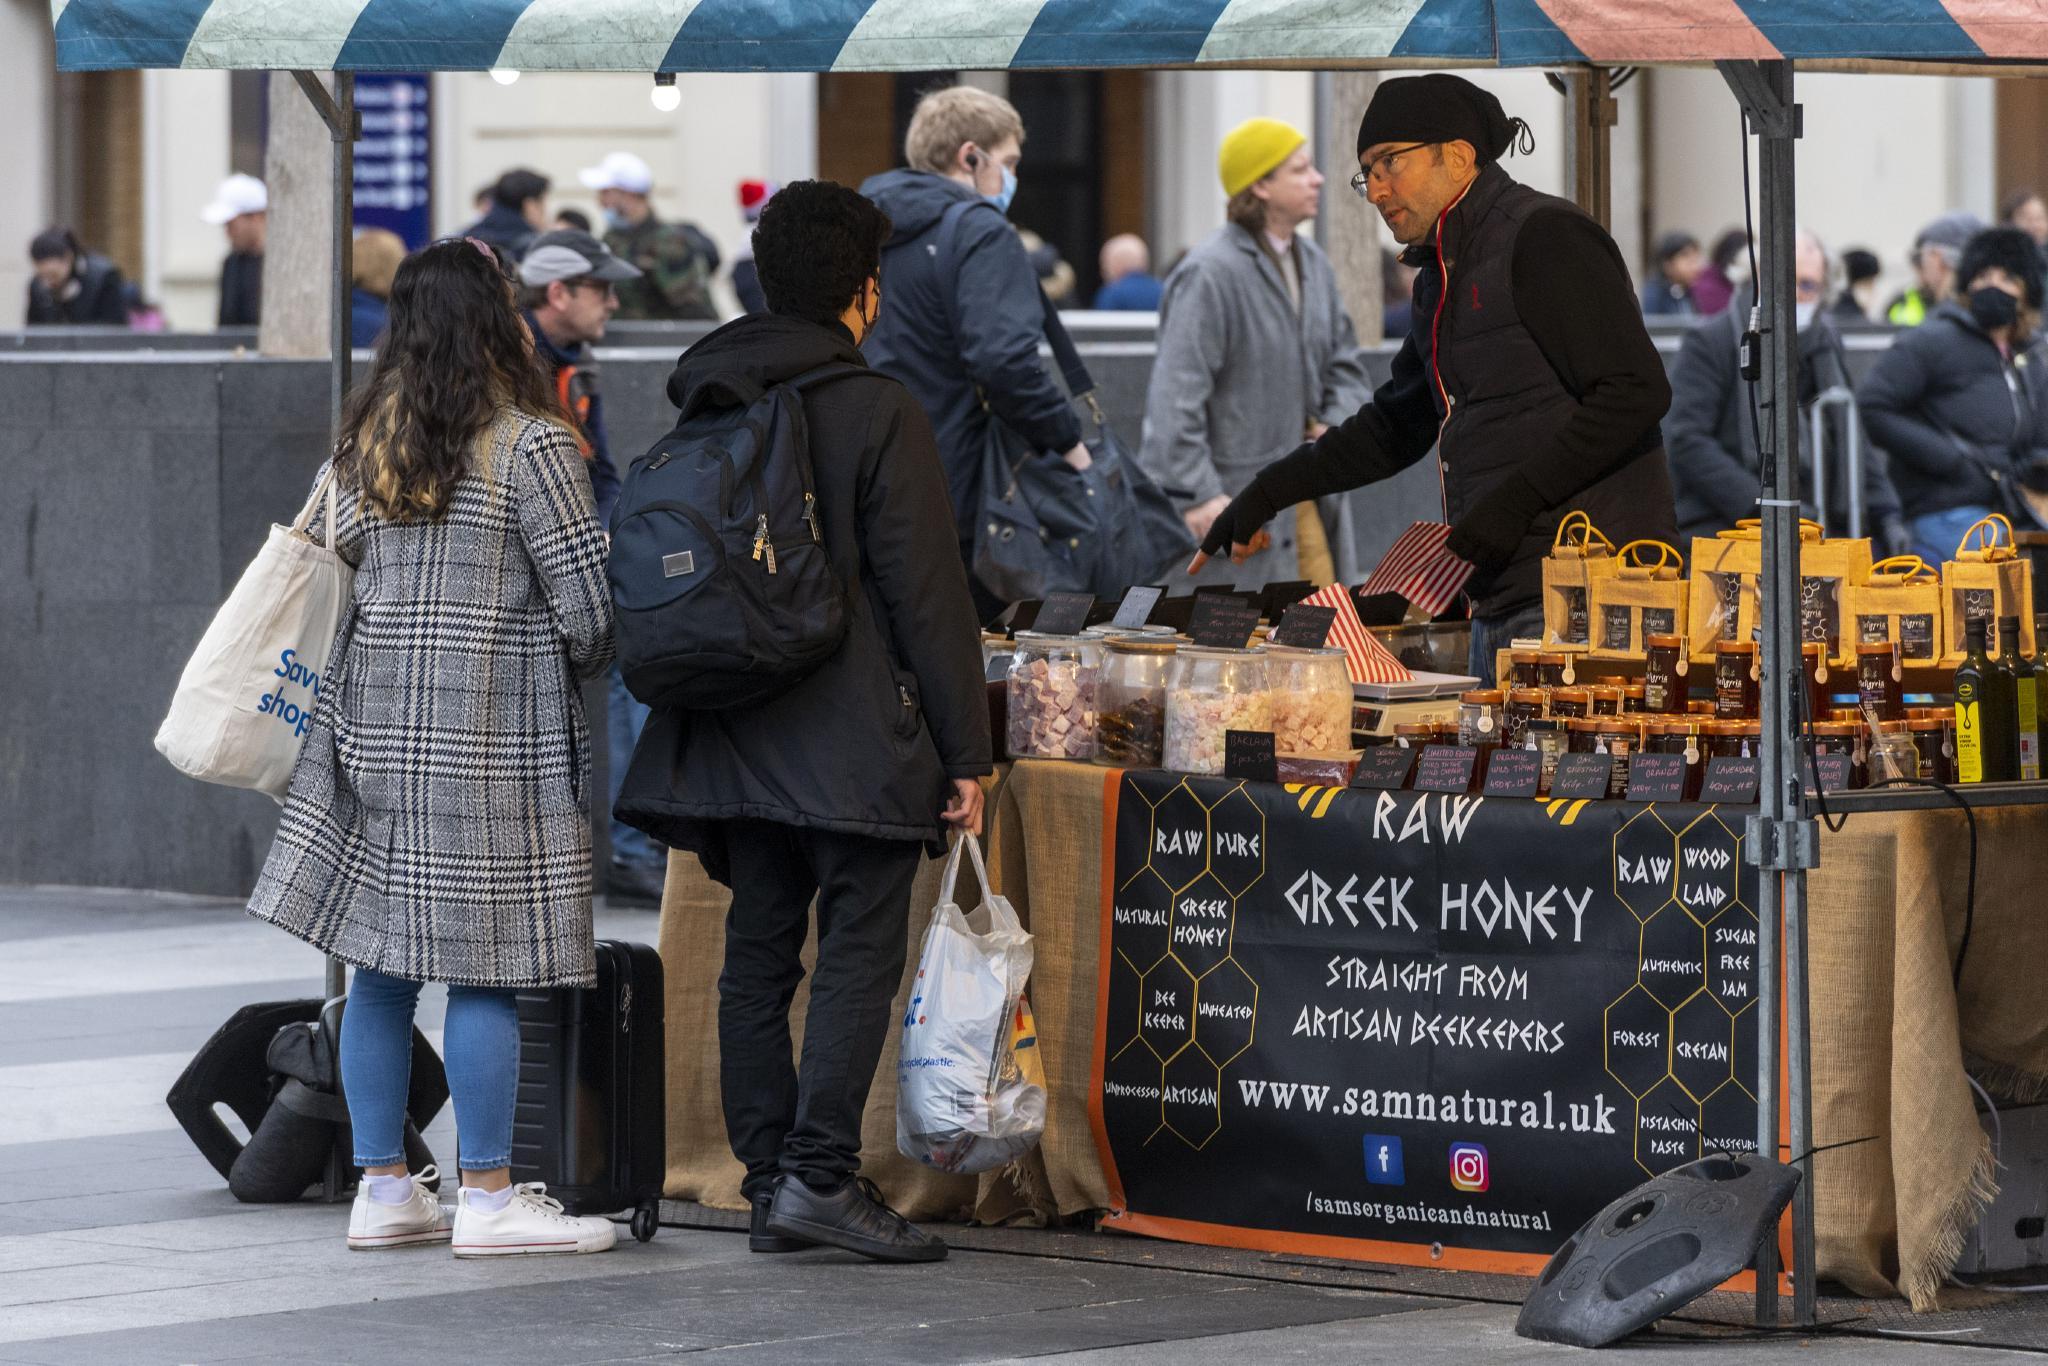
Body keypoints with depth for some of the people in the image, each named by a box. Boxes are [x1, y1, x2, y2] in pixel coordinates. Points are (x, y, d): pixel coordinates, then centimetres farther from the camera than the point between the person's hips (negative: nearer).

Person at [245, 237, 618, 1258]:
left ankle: (382, 1187, 13)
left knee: (382, 964, 9)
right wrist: (580, 666, 10)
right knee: (485, 965, -3)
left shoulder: (362, 439, 10)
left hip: (375, 716, 6)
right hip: (492, 736, -6)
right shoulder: (527, 443, -9)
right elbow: (587, 601, -9)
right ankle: (487, 1198, -1)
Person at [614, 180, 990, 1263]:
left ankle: (769, 1180, 10)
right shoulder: (879, 413, -9)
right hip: (855, 739, -7)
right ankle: (819, 1175, -13)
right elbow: (927, 594, -10)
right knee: (859, 951, -5)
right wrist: (965, 749, -5)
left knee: (757, 956, 8)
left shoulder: (708, 410, 11)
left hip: (737, 730, 7)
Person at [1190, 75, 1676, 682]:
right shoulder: (1443, 275, 21)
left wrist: (1517, 498, -19)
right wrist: (1269, 492, 24)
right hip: (1502, 602, 9)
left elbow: (1635, 390, -16)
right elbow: (1396, 425, 33)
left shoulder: (1545, 236, -8)